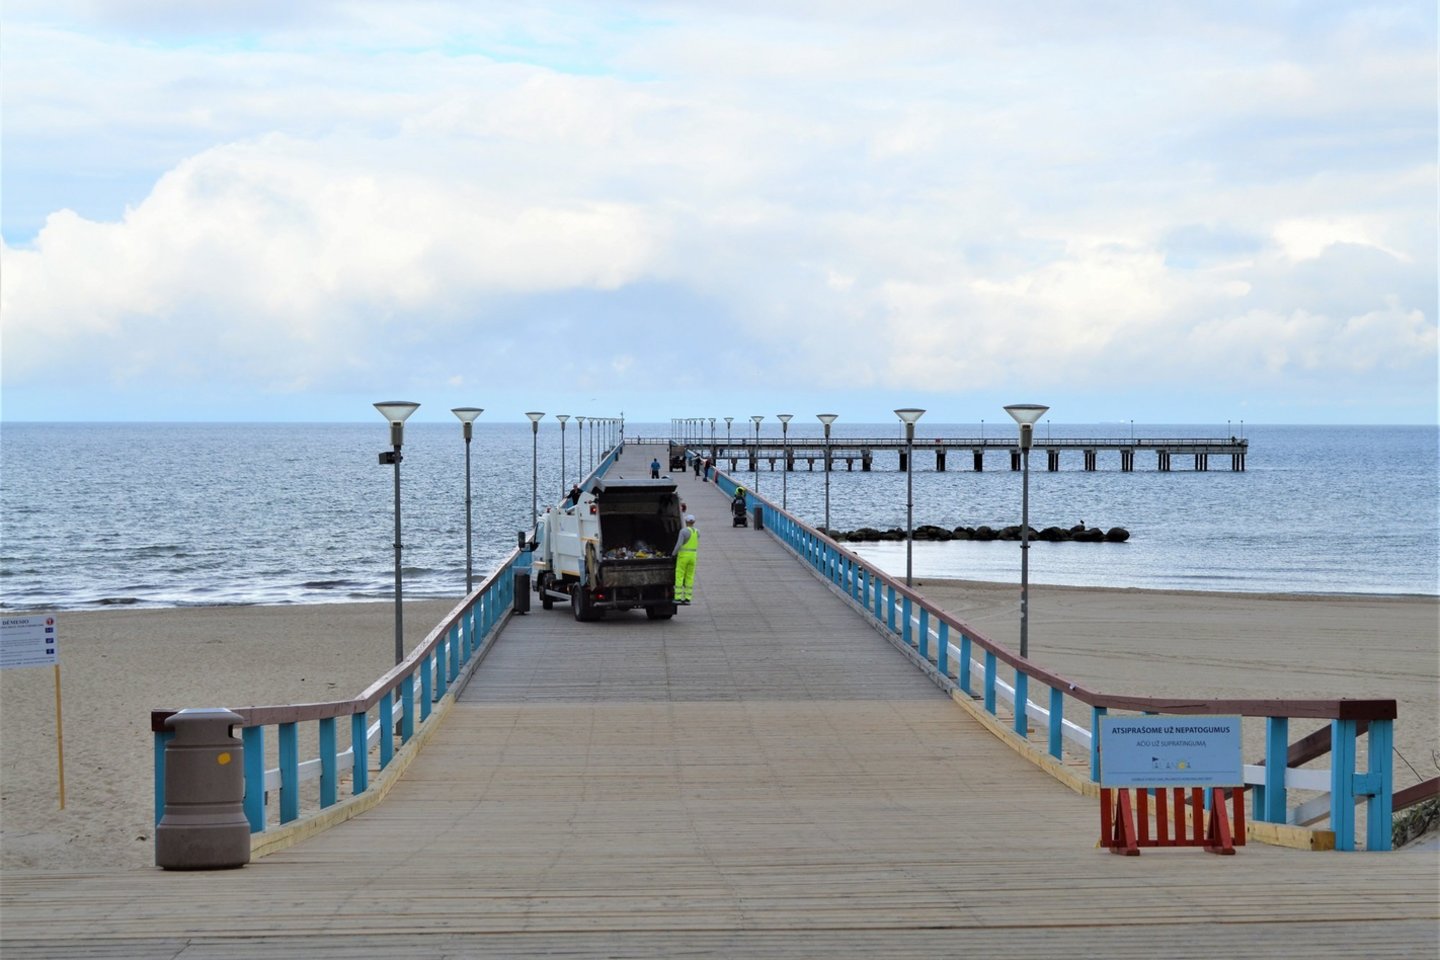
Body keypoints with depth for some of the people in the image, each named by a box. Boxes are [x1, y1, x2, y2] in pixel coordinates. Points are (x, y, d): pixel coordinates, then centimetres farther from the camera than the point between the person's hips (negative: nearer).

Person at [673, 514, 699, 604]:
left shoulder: (684, 531, -13)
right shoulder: (697, 532, 6)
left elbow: (679, 544, -17)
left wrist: (674, 553, -4)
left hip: (683, 556, -6)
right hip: (693, 555, 6)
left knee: (679, 577, -1)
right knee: (689, 577, 8)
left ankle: (678, 598, -4)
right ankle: (687, 598, 6)